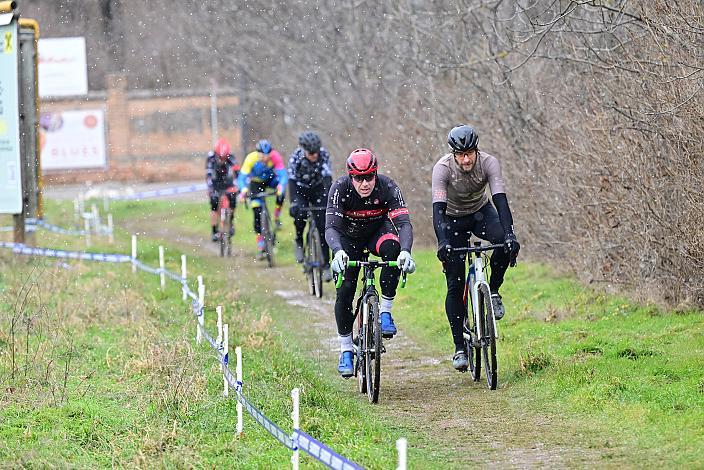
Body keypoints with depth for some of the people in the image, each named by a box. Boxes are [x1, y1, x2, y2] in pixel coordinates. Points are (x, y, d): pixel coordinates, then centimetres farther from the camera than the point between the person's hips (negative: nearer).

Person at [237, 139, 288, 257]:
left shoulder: (275, 157, -30)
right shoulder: (251, 158, -31)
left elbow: (283, 174, -36)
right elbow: (242, 177, -33)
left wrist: (281, 185, -58)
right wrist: (243, 189, -53)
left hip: (270, 179, 1)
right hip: (256, 182, -1)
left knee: (281, 189, -34)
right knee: (257, 212, -10)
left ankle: (277, 215, -7)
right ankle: (261, 247, -1)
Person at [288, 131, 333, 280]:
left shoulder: (323, 155, -23)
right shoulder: (296, 157, -26)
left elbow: (327, 178, -26)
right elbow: (292, 181, -30)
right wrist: (293, 202, -42)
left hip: (318, 190, 1)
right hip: (300, 190, -1)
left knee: (323, 227, -9)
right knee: (300, 214, -30)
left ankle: (326, 265, -4)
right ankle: (299, 242, -1)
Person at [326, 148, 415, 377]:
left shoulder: (387, 187, -29)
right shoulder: (340, 188, -30)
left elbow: (404, 223, -36)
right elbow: (331, 227, -37)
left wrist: (406, 251, -55)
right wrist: (338, 252, -57)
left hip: (378, 231, 0)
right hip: (349, 239, 0)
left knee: (393, 249, -34)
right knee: (345, 291, -12)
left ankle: (385, 311, -21)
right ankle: (346, 349, 3)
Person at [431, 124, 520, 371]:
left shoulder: (489, 163, -26)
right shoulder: (443, 168, -29)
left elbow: (501, 201, -35)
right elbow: (438, 208, -37)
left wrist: (510, 235, -49)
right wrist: (442, 243, -52)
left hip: (481, 212, 1)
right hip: (453, 219, -1)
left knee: (505, 242, -32)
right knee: (455, 285, -8)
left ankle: (493, 291, -7)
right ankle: (459, 347, -2)